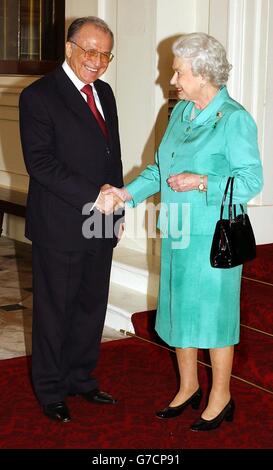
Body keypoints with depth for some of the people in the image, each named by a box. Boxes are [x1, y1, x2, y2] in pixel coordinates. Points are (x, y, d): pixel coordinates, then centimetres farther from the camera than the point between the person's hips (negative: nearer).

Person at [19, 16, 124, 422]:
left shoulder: (104, 92, 12)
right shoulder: (39, 96, -11)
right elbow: (40, 163, -19)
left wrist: (116, 206, 13)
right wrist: (94, 196, -20)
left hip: (100, 224, 7)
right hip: (60, 228, -7)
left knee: (91, 307, 15)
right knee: (55, 311, 7)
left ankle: (81, 379, 32)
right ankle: (51, 390, 23)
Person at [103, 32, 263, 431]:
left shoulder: (234, 119, -13)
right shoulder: (180, 112, 10)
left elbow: (251, 180, -15)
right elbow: (160, 167, 16)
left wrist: (203, 182, -26)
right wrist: (128, 193, 5)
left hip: (214, 237, -7)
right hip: (177, 233, 8)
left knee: (212, 312, 3)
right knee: (178, 309, 15)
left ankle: (221, 397, 21)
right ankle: (188, 388, 32)